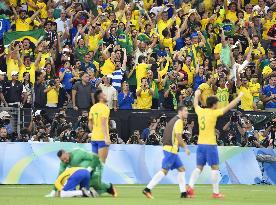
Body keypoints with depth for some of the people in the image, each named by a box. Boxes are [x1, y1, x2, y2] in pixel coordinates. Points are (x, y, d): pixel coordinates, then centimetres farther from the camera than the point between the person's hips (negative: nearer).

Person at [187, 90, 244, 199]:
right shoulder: (213, 113, -10)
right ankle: (216, 192, 1)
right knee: (215, 168, 1)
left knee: (199, 167, 10)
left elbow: (195, 105, 29)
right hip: (210, 144, -6)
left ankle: (190, 187, -4)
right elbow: (229, 107, -8)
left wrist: (196, 95, 48)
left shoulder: (200, 111, 6)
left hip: (200, 144, 6)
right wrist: (239, 96, 2)